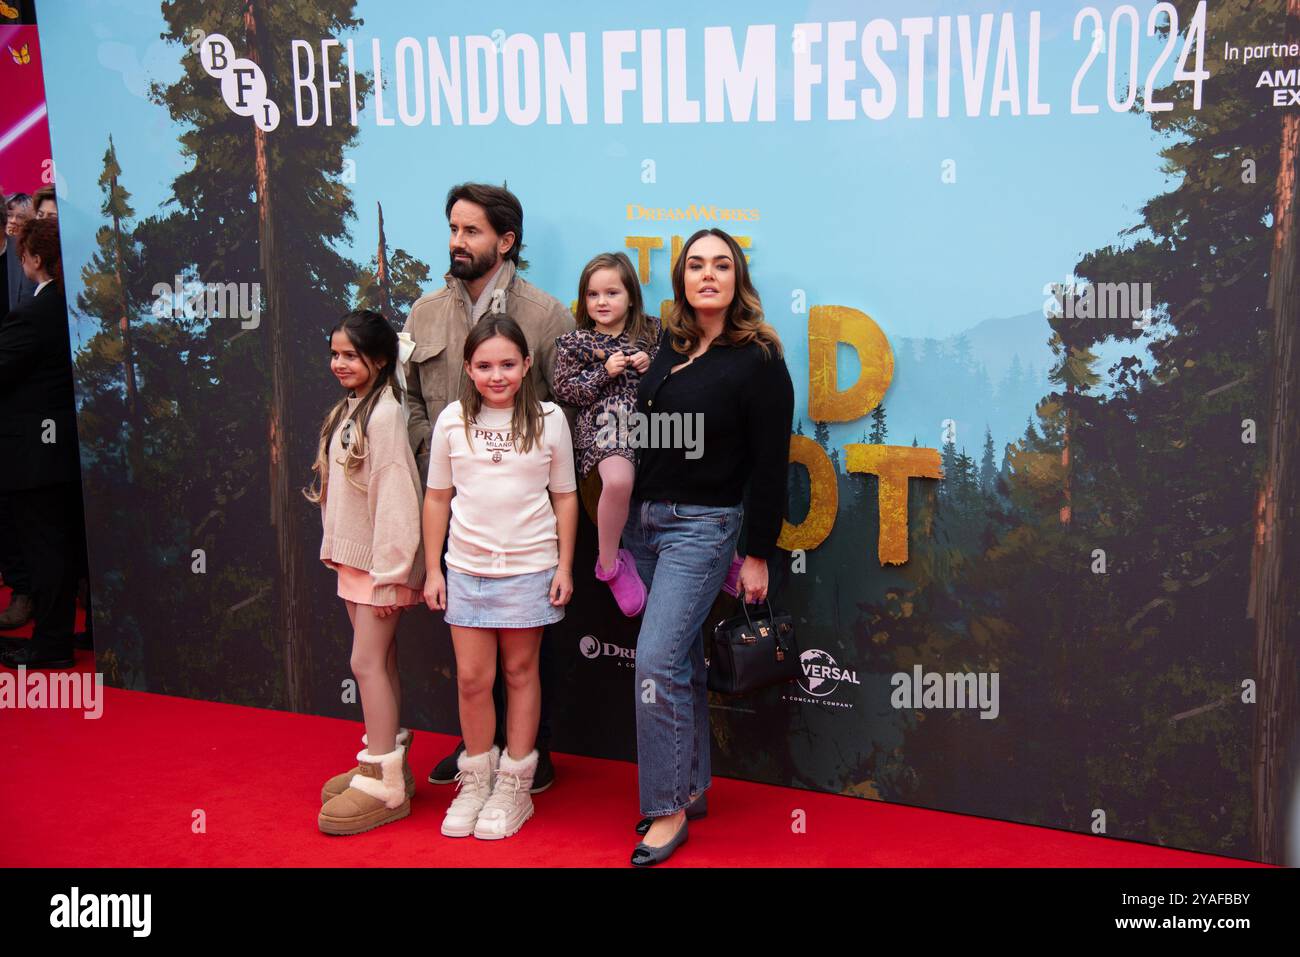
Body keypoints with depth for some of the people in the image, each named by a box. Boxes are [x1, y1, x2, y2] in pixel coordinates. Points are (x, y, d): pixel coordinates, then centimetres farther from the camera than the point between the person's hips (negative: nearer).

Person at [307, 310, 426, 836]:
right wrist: (334, 549, 13)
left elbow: (394, 497, -20)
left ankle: (385, 786, 1)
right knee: (380, 660, 14)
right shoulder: (347, 410, 11)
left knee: (367, 662, -7)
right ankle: (386, 763, 24)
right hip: (353, 556, 9)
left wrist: (388, 573, -20)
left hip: (381, 560, -9)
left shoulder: (384, 414, -17)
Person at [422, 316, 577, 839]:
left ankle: (514, 787, 19)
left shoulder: (548, 419, -2)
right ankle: (475, 782, 20)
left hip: (530, 568, -1)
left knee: (520, 671, 8)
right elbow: (437, 498, 6)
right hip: (467, 568, 1)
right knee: (472, 678, 4)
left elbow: (565, 497, 3)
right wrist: (433, 569, 4)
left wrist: (564, 567, 0)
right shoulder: (452, 420, 0)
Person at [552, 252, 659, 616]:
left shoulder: (651, 332, 13)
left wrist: (652, 367, -4)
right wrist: (604, 372, -8)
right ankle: (609, 563, -13)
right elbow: (565, 388, 3)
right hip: (605, 422, -3)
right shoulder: (574, 342, 8)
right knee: (618, 480, -33)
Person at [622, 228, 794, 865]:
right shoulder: (667, 343, 7)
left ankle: (669, 808, 3)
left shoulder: (758, 360, -10)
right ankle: (691, 786, 26)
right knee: (680, 660, 14)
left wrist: (757, 555, -9)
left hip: (701, 526, -6)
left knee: (657, 661, -11)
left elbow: (770, 465, -10)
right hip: (642, 520, 6)